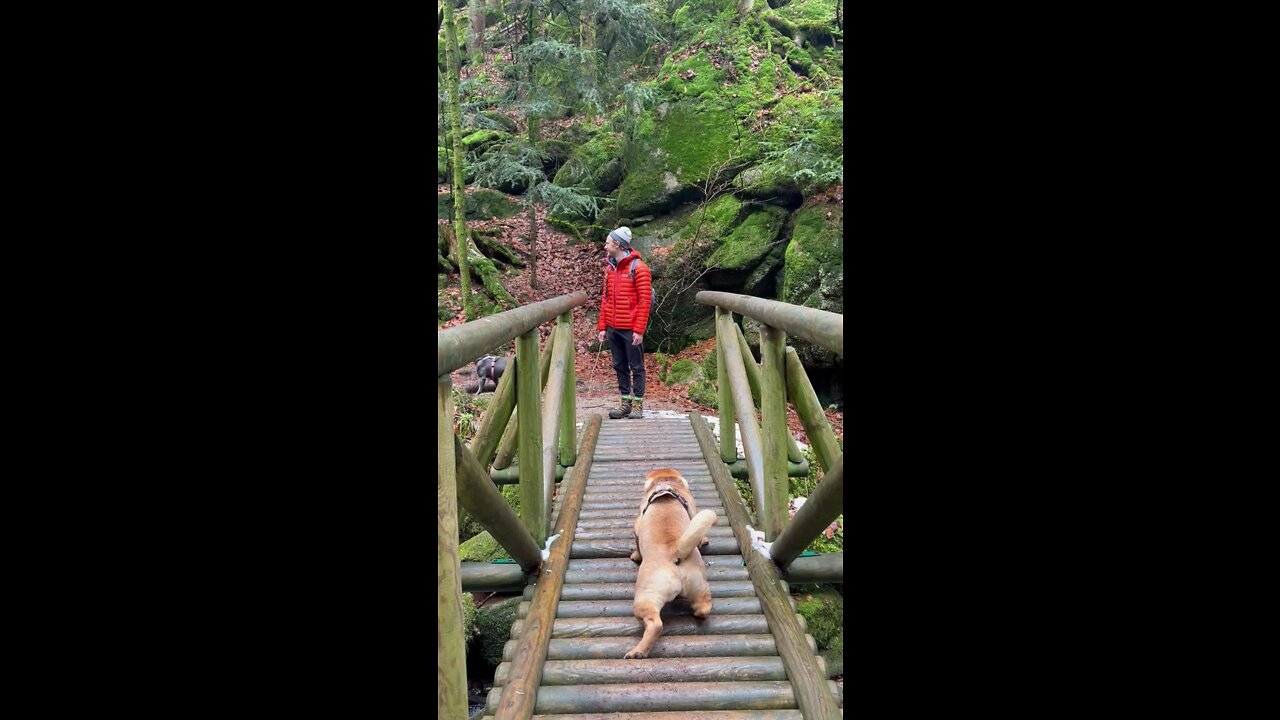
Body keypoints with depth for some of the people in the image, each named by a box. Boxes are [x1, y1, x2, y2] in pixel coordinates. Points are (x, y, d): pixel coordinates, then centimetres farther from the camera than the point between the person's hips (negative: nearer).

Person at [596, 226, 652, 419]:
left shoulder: (638, 267, -9)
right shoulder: (609, 268, 11)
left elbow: (644, 301, -12)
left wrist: (639, 330, -16)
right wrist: (602, 327, 10)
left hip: (631, 329, -7)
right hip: (613, 329, 7)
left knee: (636, 367, 2)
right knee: (620, 366, 11)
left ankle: (638, 405, 9)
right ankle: (625, 403, 19)